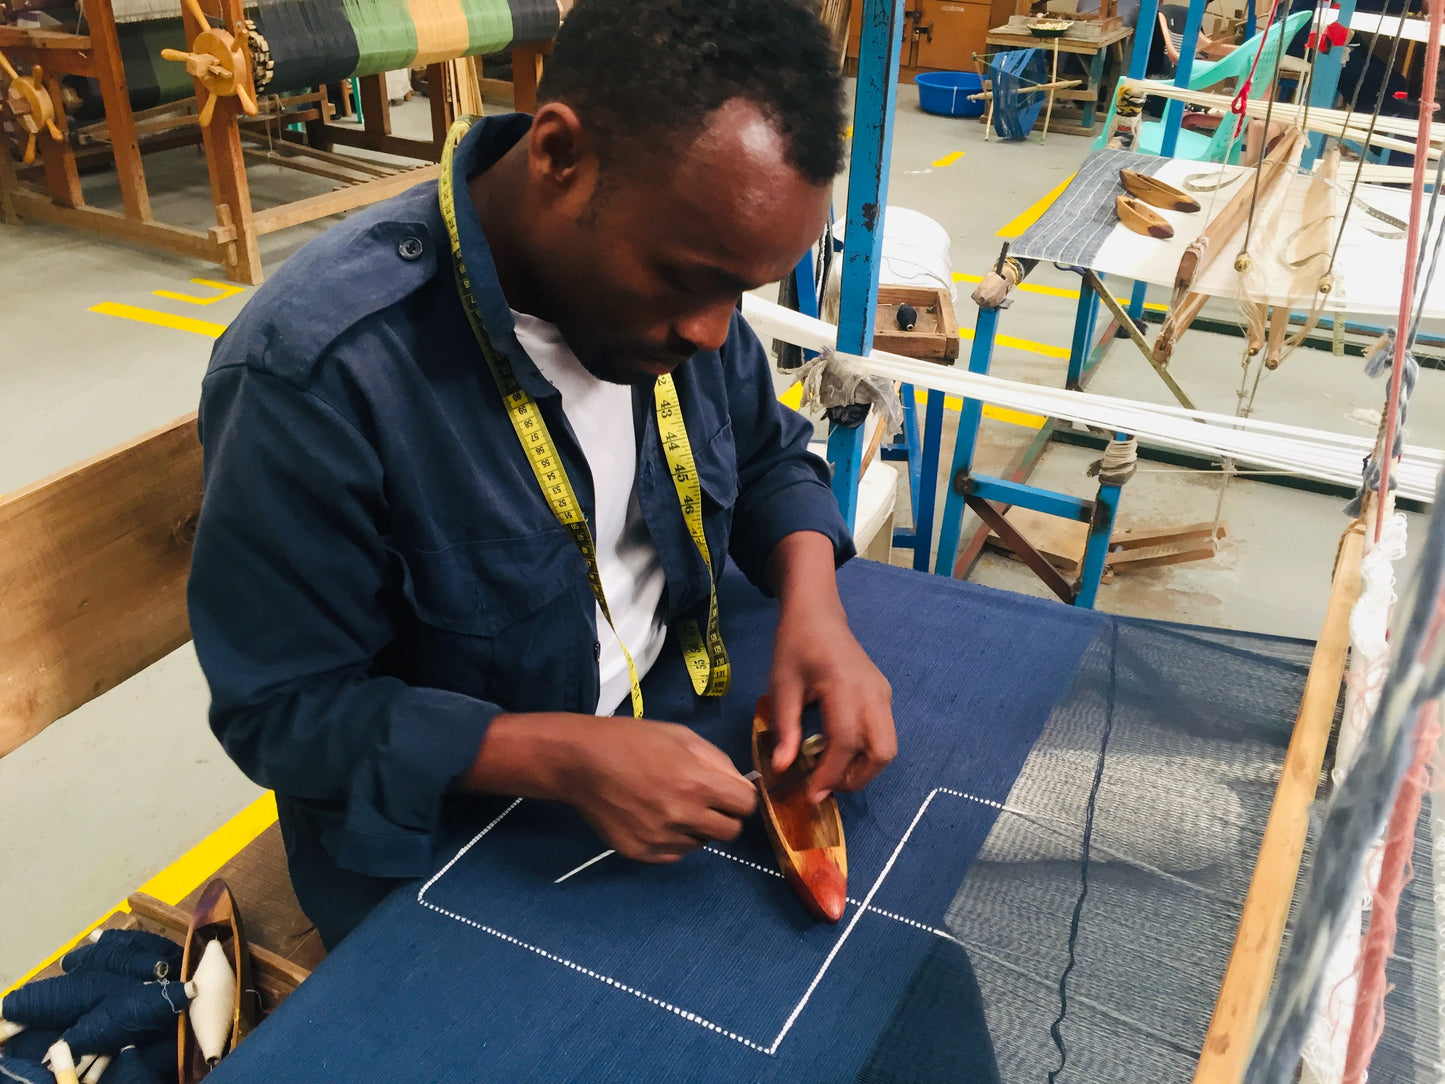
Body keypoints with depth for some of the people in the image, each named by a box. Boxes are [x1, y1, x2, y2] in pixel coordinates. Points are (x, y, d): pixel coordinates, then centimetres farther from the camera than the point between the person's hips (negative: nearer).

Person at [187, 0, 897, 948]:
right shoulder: (317, 372, -29)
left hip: (666, 724, 5)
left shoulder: (671, 261, -9)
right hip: (434, 840, -4)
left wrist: (812, 600, -15)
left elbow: (768, 455, 6)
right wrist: (566, 760, -32)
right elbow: (281, 709, -20)